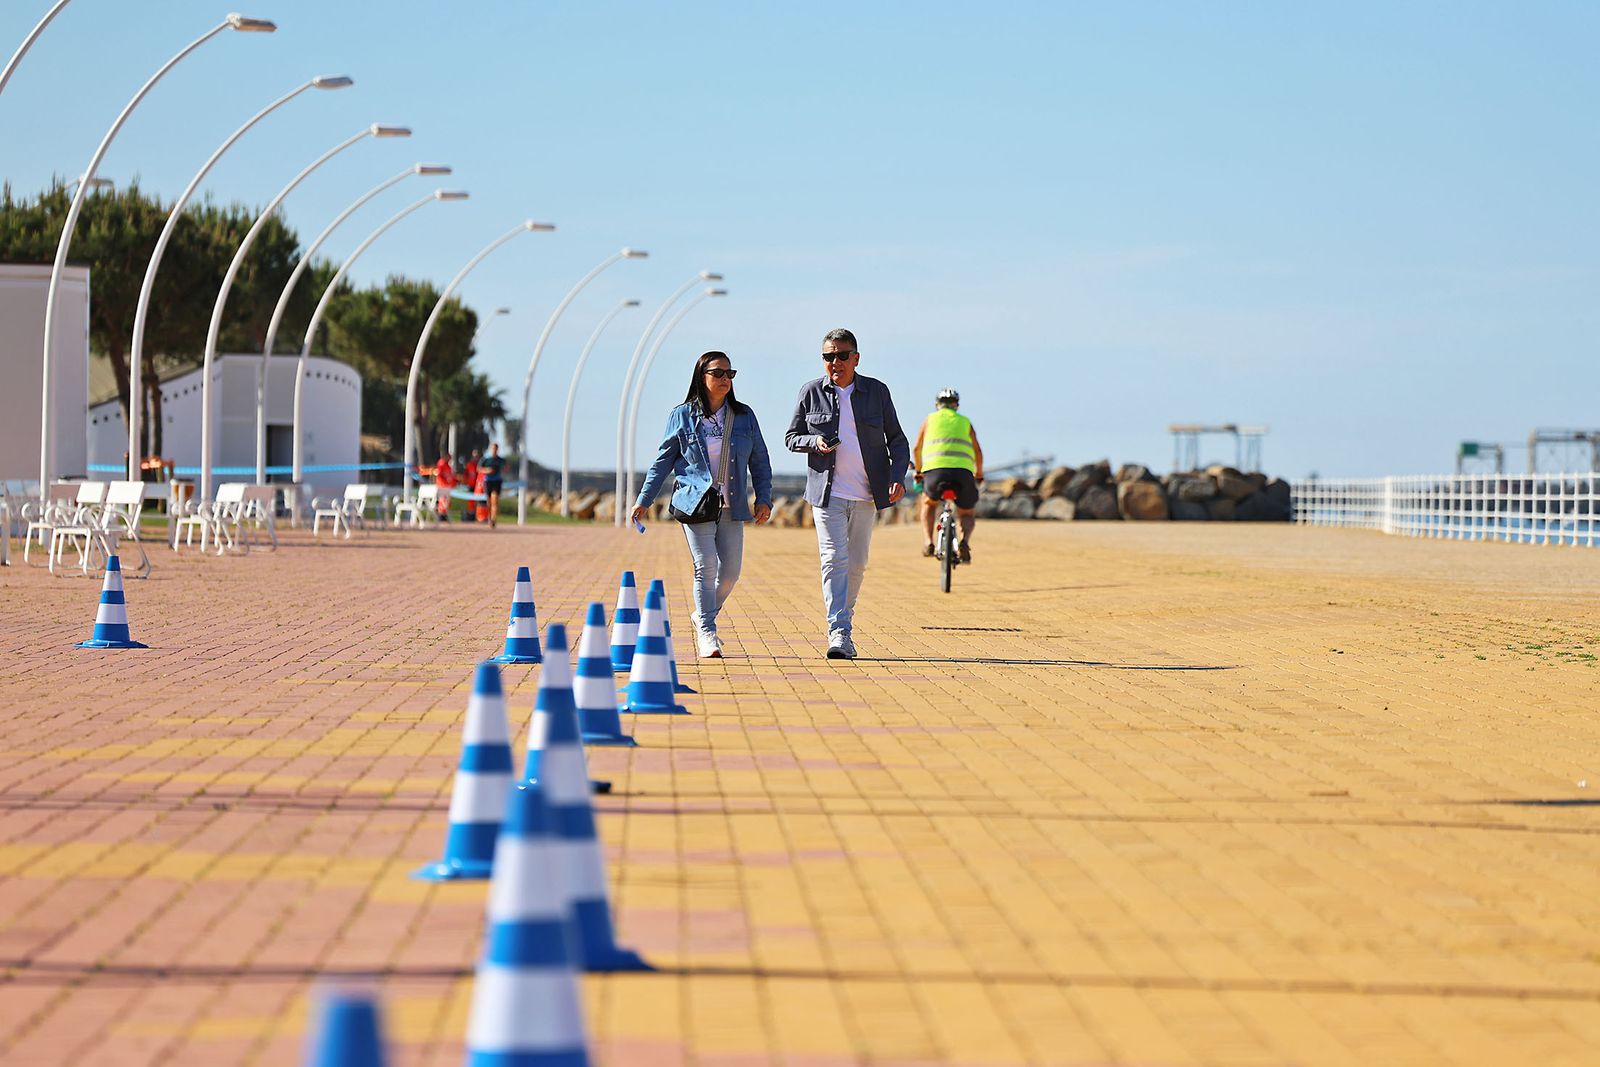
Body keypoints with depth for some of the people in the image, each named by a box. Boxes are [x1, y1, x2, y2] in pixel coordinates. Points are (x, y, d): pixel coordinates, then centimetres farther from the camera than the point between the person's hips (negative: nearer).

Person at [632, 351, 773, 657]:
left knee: (730, 570, 3)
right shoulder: (682, 416, 2)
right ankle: (707, 632, -5)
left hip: (732, 506, 3)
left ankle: (704, 617, 27)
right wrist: (643, 500, 3)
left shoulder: (744, 416, 10)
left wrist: (764, 498, 4)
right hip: (696, 502, -3)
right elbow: (663, 461, 6)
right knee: (705, 568, -10)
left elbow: (760, 461, 14)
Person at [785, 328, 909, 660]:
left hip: (866, 494, 2)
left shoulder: (876, 391, 4)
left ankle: (843, 622, 25)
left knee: (857, 563, 8)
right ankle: (839, 635, -19)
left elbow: (897, 440, 9)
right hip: (828, 492, -2)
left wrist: (898, 477, -6)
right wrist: (815, 442, -14)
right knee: (834, 559, -13)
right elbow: (791, 437, 8)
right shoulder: (812, 392, 2)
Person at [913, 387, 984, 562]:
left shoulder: (930, 420, 22)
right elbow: (977, 452, 19)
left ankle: (928, 542, 11)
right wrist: (979, 474, 36)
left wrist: (918, 471, 44)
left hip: (935, 471, 0)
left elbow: (916, 449, 27)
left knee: (928, 503, 30)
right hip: (963, 473, 0)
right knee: (968, 513, 23)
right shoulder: (965, 422, 23)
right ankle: (964, 540, -6)